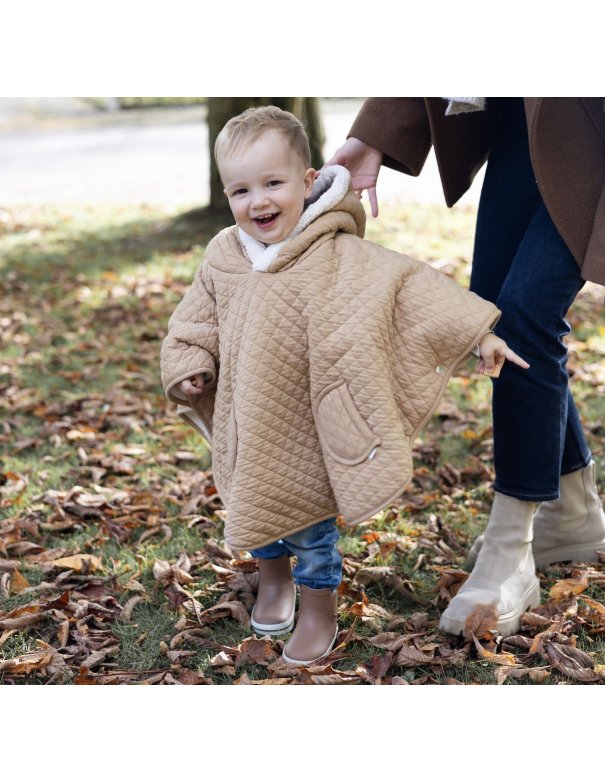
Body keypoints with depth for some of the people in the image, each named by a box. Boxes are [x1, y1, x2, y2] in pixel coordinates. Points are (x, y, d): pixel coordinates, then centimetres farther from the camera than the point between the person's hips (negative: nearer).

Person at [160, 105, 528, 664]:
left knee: (310, 527, 9)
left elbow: (407, 285, -23)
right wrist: (190, 369, -5)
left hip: (304, 433, -5)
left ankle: (318, 613, 34)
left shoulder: (336, 256, -19)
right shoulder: (222, 259, -3)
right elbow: (194, 324, 11)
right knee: (255, 514, 22)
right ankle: (273, 578, 52)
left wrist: (479, 332, -29)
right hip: (246, 429, 5)